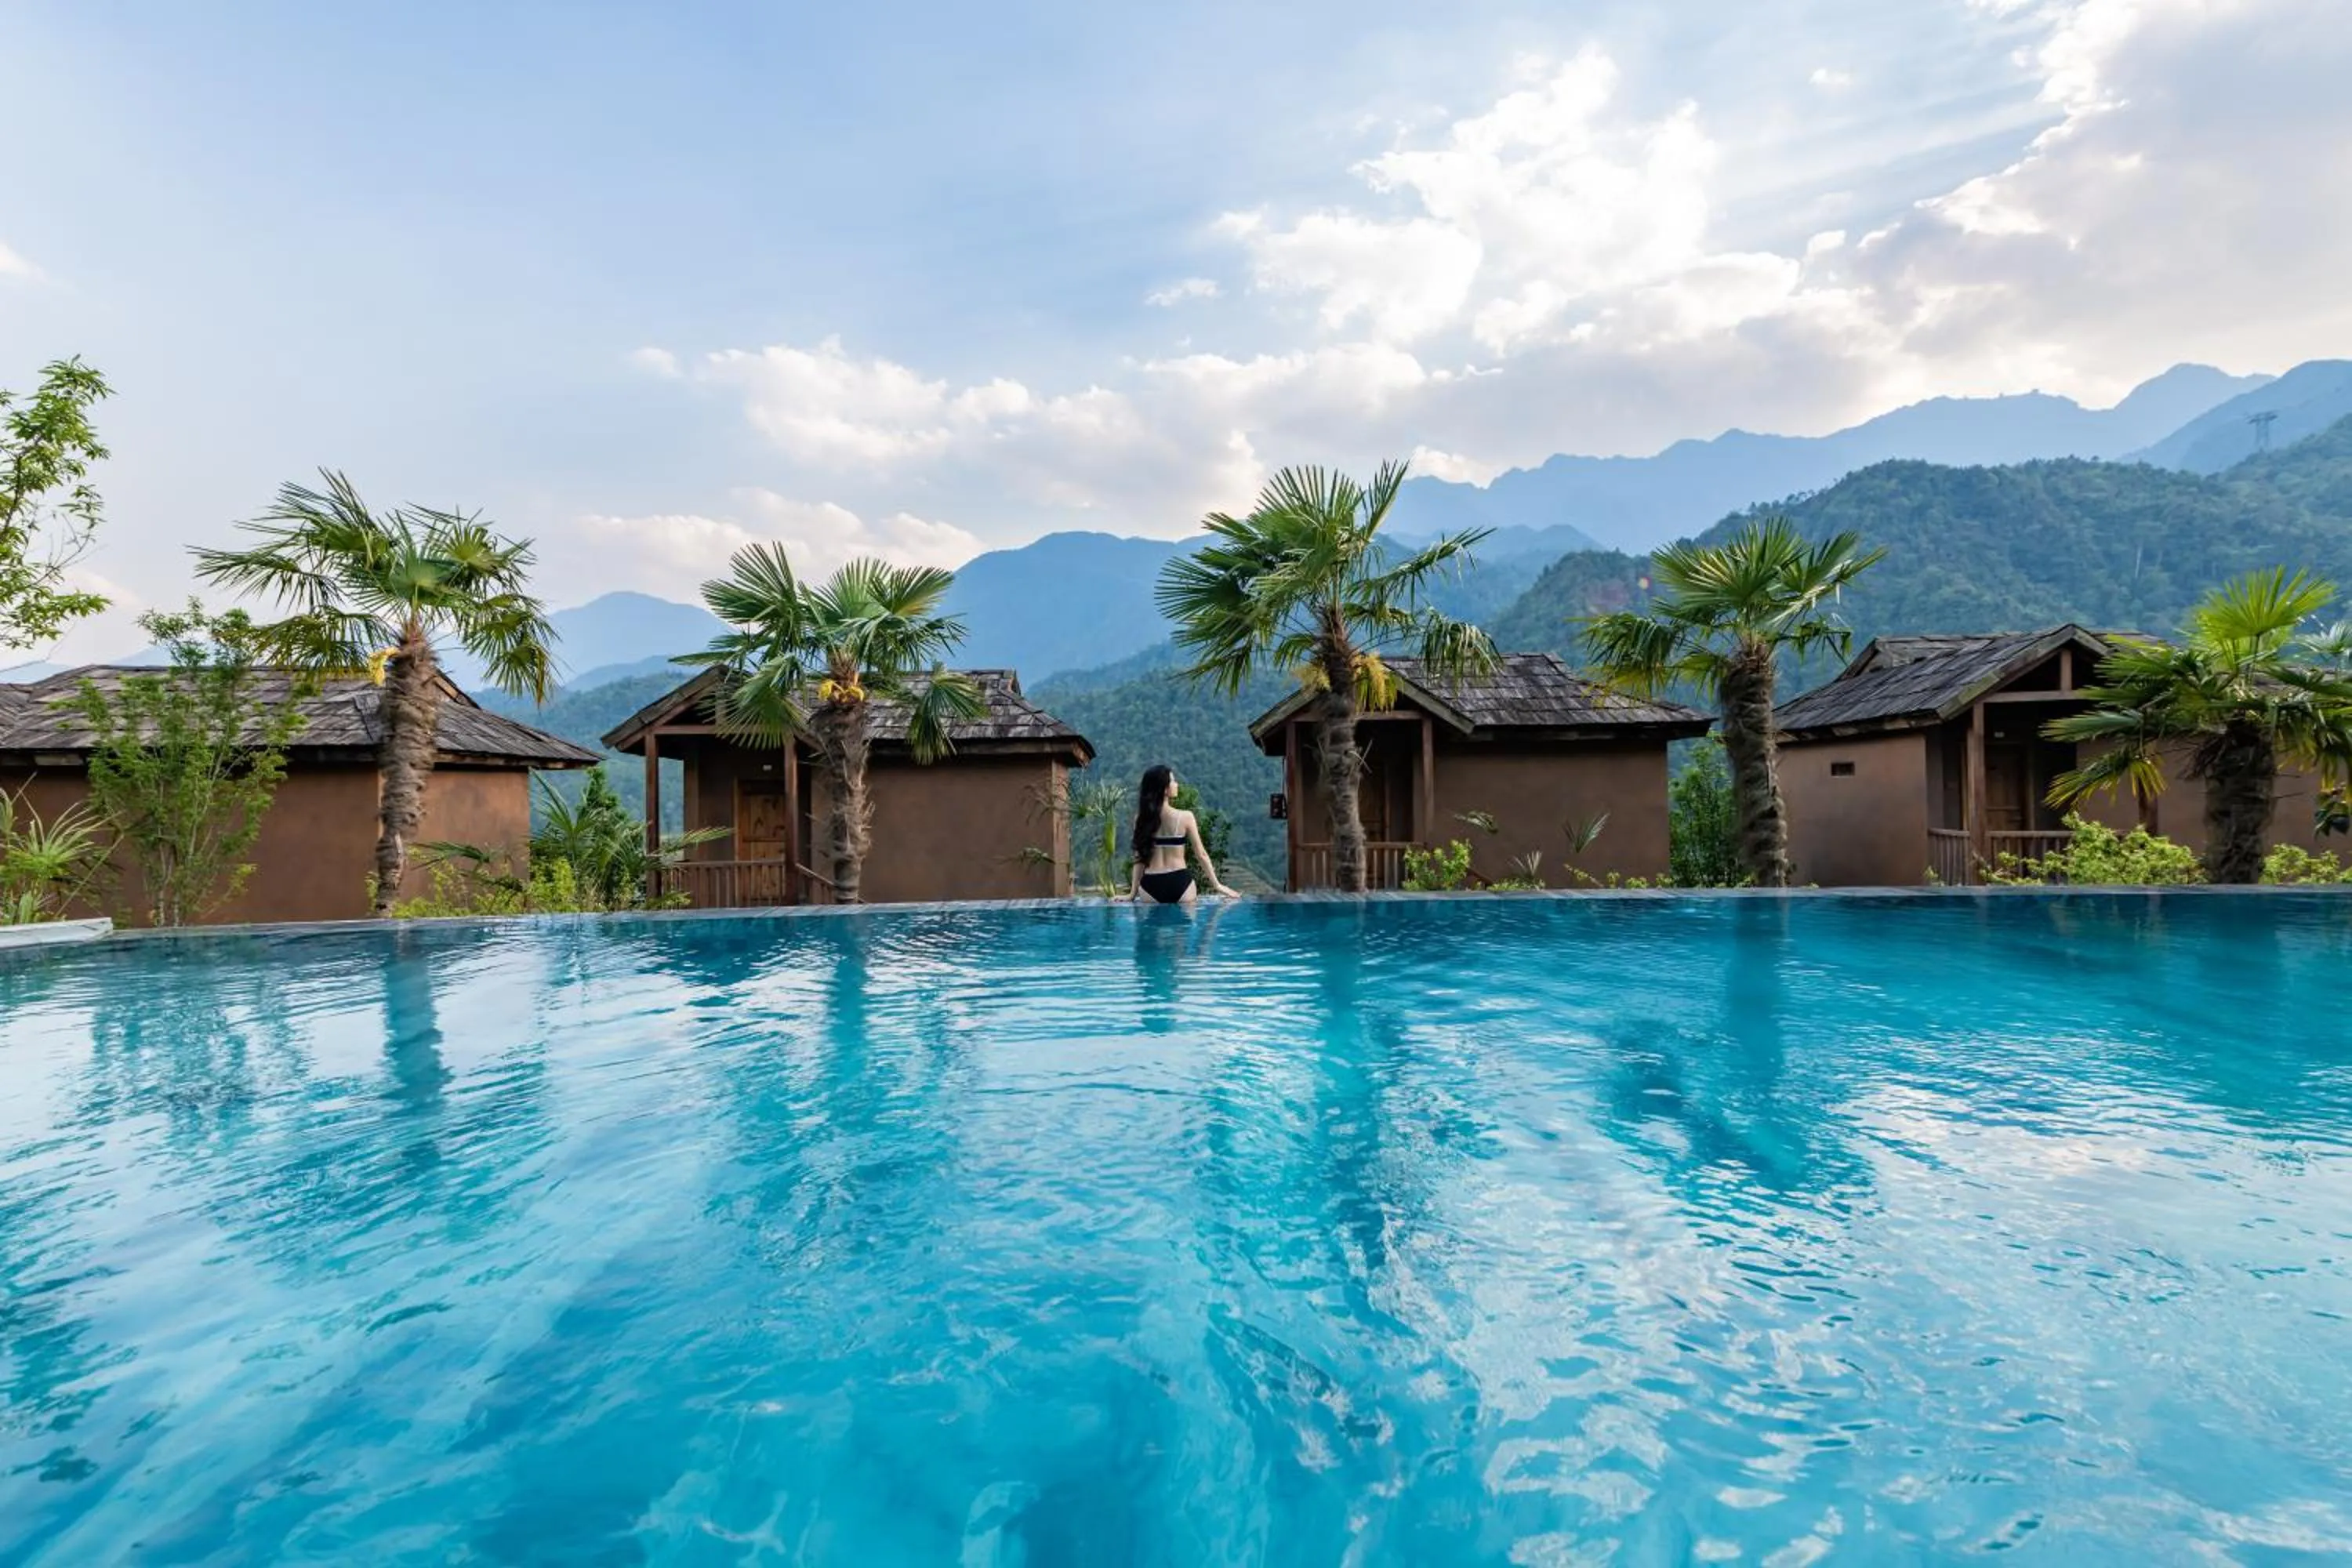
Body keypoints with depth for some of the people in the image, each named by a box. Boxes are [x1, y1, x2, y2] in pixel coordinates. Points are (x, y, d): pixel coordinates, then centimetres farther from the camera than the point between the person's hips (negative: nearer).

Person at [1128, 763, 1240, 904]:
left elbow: (1140, 857, 3)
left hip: (1151, 886, 2)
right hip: (1180, 883, -1)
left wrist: (1133, 892, 10)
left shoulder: (1141, 818, -1)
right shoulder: (1185, 817, -6)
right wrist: (1217, 885, 10)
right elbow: (1201, 855, 0)